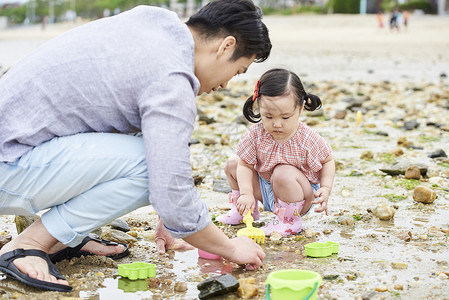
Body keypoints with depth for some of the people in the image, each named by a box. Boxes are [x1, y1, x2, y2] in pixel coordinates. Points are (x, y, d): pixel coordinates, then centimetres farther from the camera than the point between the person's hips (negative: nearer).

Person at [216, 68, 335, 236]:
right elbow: (246, 164, -10)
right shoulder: (256, 134, -16)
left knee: (283, 173, -36)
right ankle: (245, 210, 22)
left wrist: (326, 188, -21)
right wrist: (246, 194, -25)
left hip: (299, 195, -5)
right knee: (232, 165, 2)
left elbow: (328, 161, -6)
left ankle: (290, 221, -14)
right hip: (265, 189, 5)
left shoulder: (307, 139, -22)